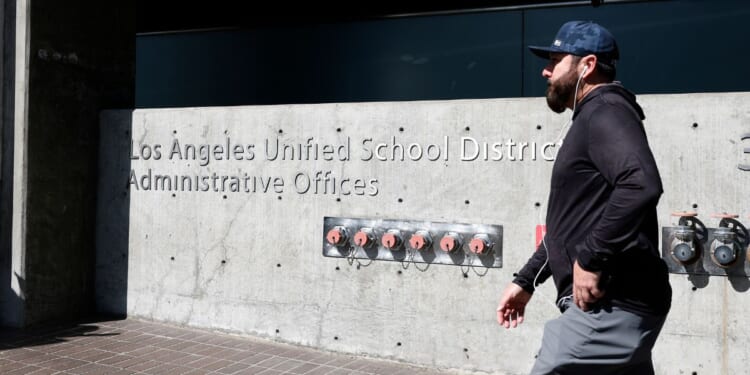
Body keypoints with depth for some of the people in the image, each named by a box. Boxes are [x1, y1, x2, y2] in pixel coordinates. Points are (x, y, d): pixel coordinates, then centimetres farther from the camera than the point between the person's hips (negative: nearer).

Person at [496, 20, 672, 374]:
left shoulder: (605, 110, -10)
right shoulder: (591, 119, 22)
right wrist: (526, 279, 24)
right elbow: (571, 221, 27)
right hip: (618, 304, 10)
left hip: (612, 307, -10)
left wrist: (590, 260, -25)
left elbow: (641, 185, -31)